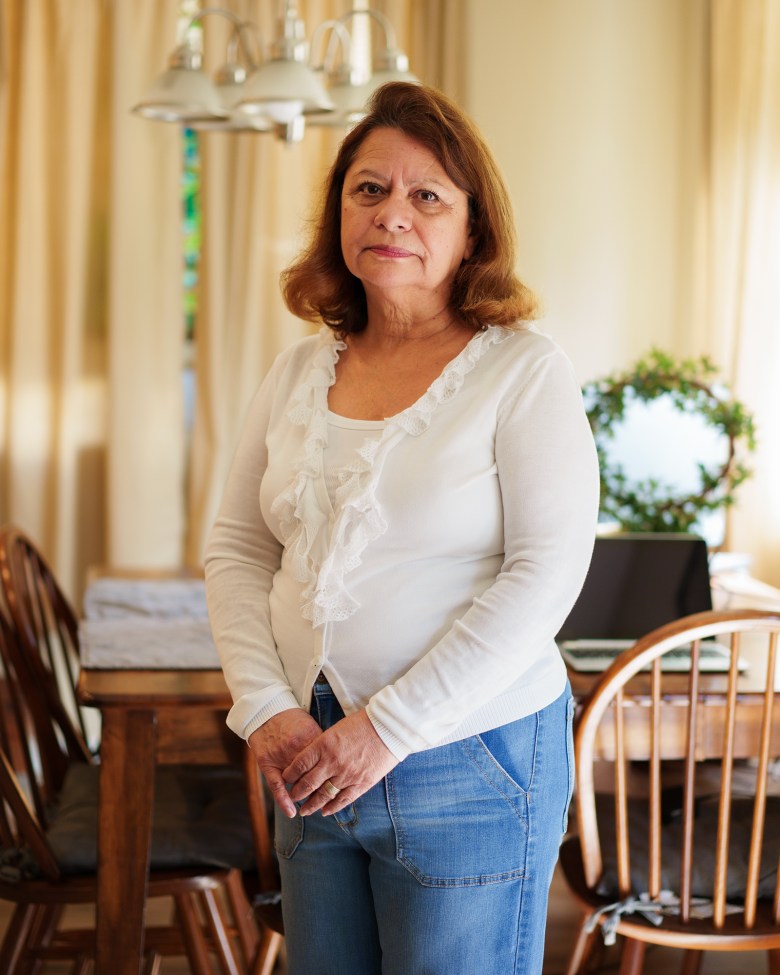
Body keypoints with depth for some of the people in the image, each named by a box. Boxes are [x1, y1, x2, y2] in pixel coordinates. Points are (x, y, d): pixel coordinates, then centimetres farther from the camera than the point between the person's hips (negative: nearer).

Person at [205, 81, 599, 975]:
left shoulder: (523, 372, -8)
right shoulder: (298, 372, 8)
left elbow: (547, 576, -15)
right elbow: (237, 550, 9)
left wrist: (389, 730, -17)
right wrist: (264, 707, -6)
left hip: (469, 766, -5)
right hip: (312, 766, 5)